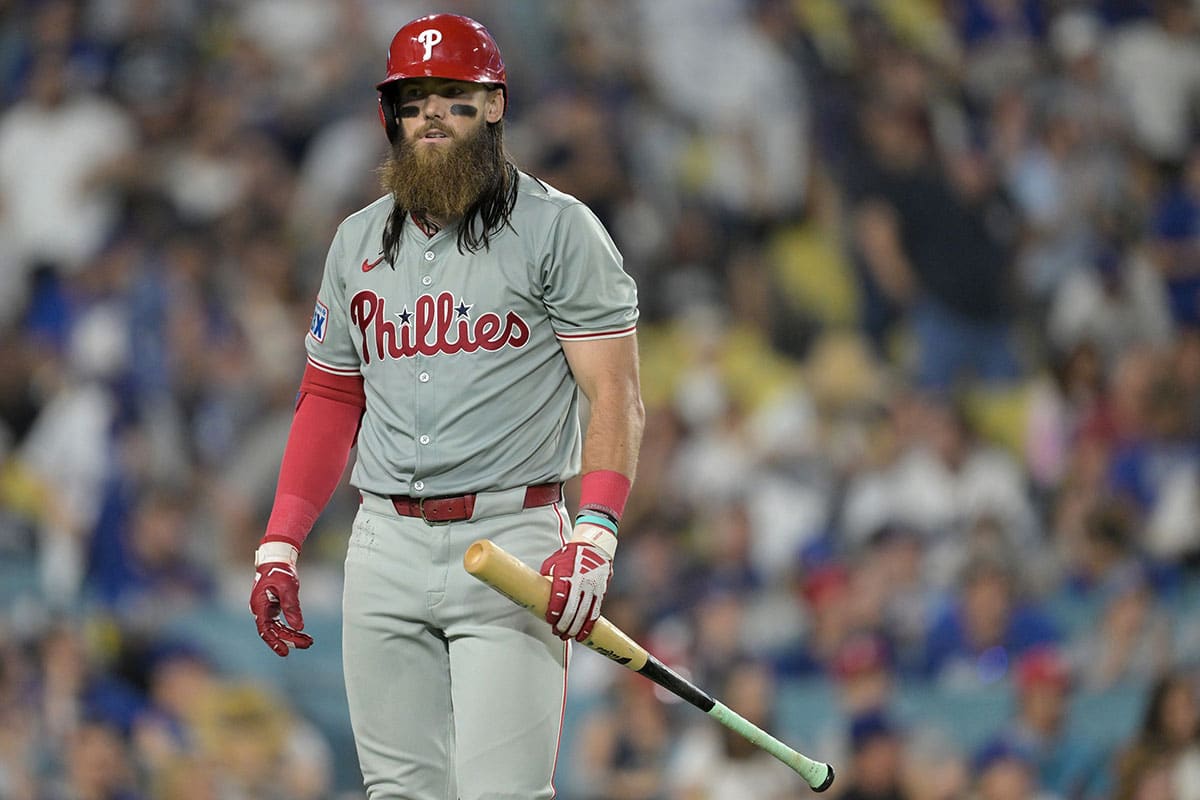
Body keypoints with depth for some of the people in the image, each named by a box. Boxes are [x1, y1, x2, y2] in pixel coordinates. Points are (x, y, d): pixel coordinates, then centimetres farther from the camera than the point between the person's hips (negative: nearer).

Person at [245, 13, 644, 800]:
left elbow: (615, 393, -7)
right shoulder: (358, 242, 16)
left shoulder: (558, 228, -1)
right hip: (386, 548, 5)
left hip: (511, 541, -5)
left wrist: (594, 535, -21)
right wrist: (279, 546, 12)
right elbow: (329, 399, 22)